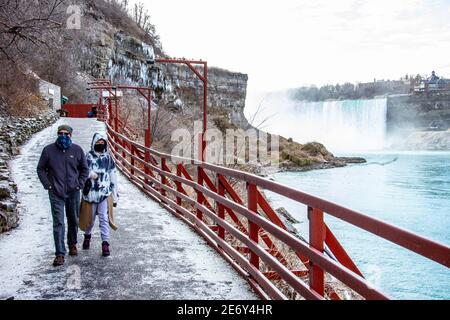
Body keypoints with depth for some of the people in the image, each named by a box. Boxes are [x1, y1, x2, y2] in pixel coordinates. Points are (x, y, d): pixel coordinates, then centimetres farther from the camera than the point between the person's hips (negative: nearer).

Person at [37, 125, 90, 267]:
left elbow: (84, 169, 10)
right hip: (56, 193, -2)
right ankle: (60, 254, -1)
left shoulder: (77, 150, 1)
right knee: (58, 223, -6)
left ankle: (72, 244, 37)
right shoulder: (48, 150, -2)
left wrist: (80, 184, -1)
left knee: (73, 220, 15)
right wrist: (48, 185, -4)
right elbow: (41, 169, 6)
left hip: (73, 192, 2)